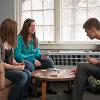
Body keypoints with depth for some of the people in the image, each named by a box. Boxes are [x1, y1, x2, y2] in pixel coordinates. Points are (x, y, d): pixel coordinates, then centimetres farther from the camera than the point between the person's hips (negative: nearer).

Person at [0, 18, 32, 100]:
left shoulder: (9, 42, 9)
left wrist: (17, 64, -1)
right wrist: (16, 67, -19)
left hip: (9, 67, 8)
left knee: (28, 73, -13)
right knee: (23, 76, -25)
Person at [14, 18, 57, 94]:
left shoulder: (35, 38, 13)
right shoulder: (20, 38, -9)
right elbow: (17, 55, -16)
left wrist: (41, 56, -9)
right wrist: (33, 60, -22)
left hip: (34, 60, 6)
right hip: (23, 61, -6)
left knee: (49, 61, -16)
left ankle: (47, 87, -5)